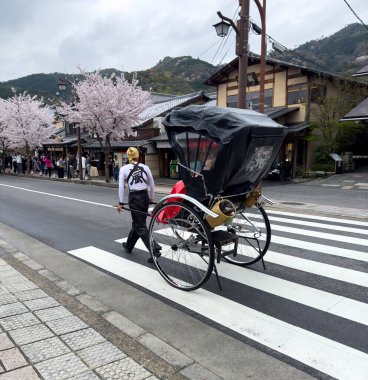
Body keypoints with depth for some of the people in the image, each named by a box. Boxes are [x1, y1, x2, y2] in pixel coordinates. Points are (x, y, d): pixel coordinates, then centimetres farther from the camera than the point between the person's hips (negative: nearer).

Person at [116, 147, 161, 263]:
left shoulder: (124, 169, -3)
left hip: (134, 198, -4)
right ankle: (129, 246, 38)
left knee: (140, 226, 2)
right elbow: (152, 185, 9)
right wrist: (151, 198, 22)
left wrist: (121, 203, -2)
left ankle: (155, 250, -10)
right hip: (145, 197, 4)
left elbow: (121, 187, -8)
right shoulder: (145, 167, 4)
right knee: (137, 223, 20)